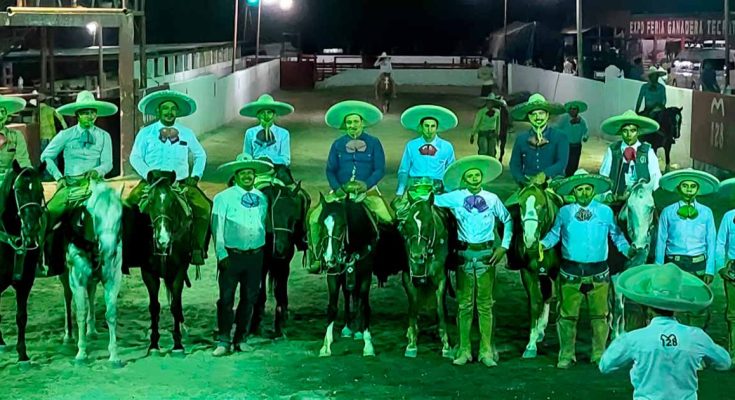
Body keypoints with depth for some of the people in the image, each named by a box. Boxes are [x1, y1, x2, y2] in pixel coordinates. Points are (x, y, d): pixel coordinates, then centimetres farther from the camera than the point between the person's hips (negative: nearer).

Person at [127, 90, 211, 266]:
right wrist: (149, 173, -14)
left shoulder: (187, 133, 13)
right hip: (152, 182, -1)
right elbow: (135, 157, 4)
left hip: (181, 183, 1)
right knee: (128, 204, -25)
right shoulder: (146, 133, 7)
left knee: (204, 207, -23)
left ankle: (197, 248, -13)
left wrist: (195, 175, 5)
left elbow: (200, 155, 21)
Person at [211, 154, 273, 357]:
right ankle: (223, 341, 1)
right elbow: (217, 228, -6)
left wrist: (262, 250, 9)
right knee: (226, 298, -4)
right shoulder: (223, 198, -3)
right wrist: (221, 254, -14)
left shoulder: (262, 198, 10)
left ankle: (240, 338, 21)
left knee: (250, 298, 9)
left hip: (255, 255, 4)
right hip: (231, 255, -4)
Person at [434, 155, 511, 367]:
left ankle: (486, 351, 9)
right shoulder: (455, 197, 1)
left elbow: (507, 220, 11)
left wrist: (504, 247, 5)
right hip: (464, 253, 0)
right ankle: (464, 350, 11)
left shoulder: (492, 199, 3)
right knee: (464, 303, 4)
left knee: (485, 303, 4)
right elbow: (431, 200, 10)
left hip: (486, 254, 0)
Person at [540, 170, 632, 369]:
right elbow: (554, 234, 9)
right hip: (571, 272, 0)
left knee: (600, 314, 9)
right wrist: (542, 244, -10)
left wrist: (629, 250, -8)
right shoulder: (564, 212, 4)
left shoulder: (605, 212, 3)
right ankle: (566, 355, 15)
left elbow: (617, 235, 7)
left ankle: (599, 354, 22)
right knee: (568, 315, 4)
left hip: (598, 272, 0)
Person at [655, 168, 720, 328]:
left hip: (699, 265, 1)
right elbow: (661, 242, 2)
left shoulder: (706, 212, 5)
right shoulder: (668, 212, 2)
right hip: (674, 264, 0)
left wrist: (710, 270, -2)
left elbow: (711, 242, 4)